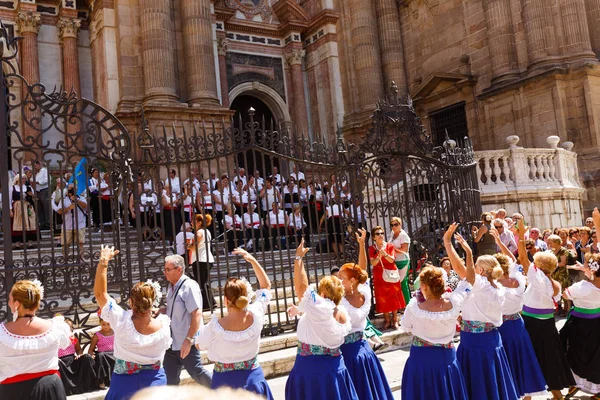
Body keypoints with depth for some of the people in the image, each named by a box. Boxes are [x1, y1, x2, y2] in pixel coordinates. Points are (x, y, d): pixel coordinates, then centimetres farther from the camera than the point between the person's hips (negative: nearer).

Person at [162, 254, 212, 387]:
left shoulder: (189, 286, -18)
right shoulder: (171, 286, 9)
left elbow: (197, 314, -24)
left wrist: (188, 340, -26)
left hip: (187, 344, -8)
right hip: (172, 342, 8)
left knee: (197, 374, 6)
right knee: (170, 378, 11)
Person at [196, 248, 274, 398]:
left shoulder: (216, 326, -25)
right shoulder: (255, 317, -18)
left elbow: (199, 345, -3)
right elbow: (266, 286, -1)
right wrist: (252, 260, -3)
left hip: (225, 381, -2)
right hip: (253, 378, 2)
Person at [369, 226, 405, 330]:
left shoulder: (390, 246, 2)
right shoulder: (372, 248, 1)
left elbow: (392, 260, -9)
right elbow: (373, 263, -8)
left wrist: (385, 254, -26)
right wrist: (379, 256, -25)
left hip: (391, 274, 0)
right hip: (379, 276, 0)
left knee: (394, 296, 1)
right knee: (382, 298, 1)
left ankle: (395, 320, 9)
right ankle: (387, 320, 9)